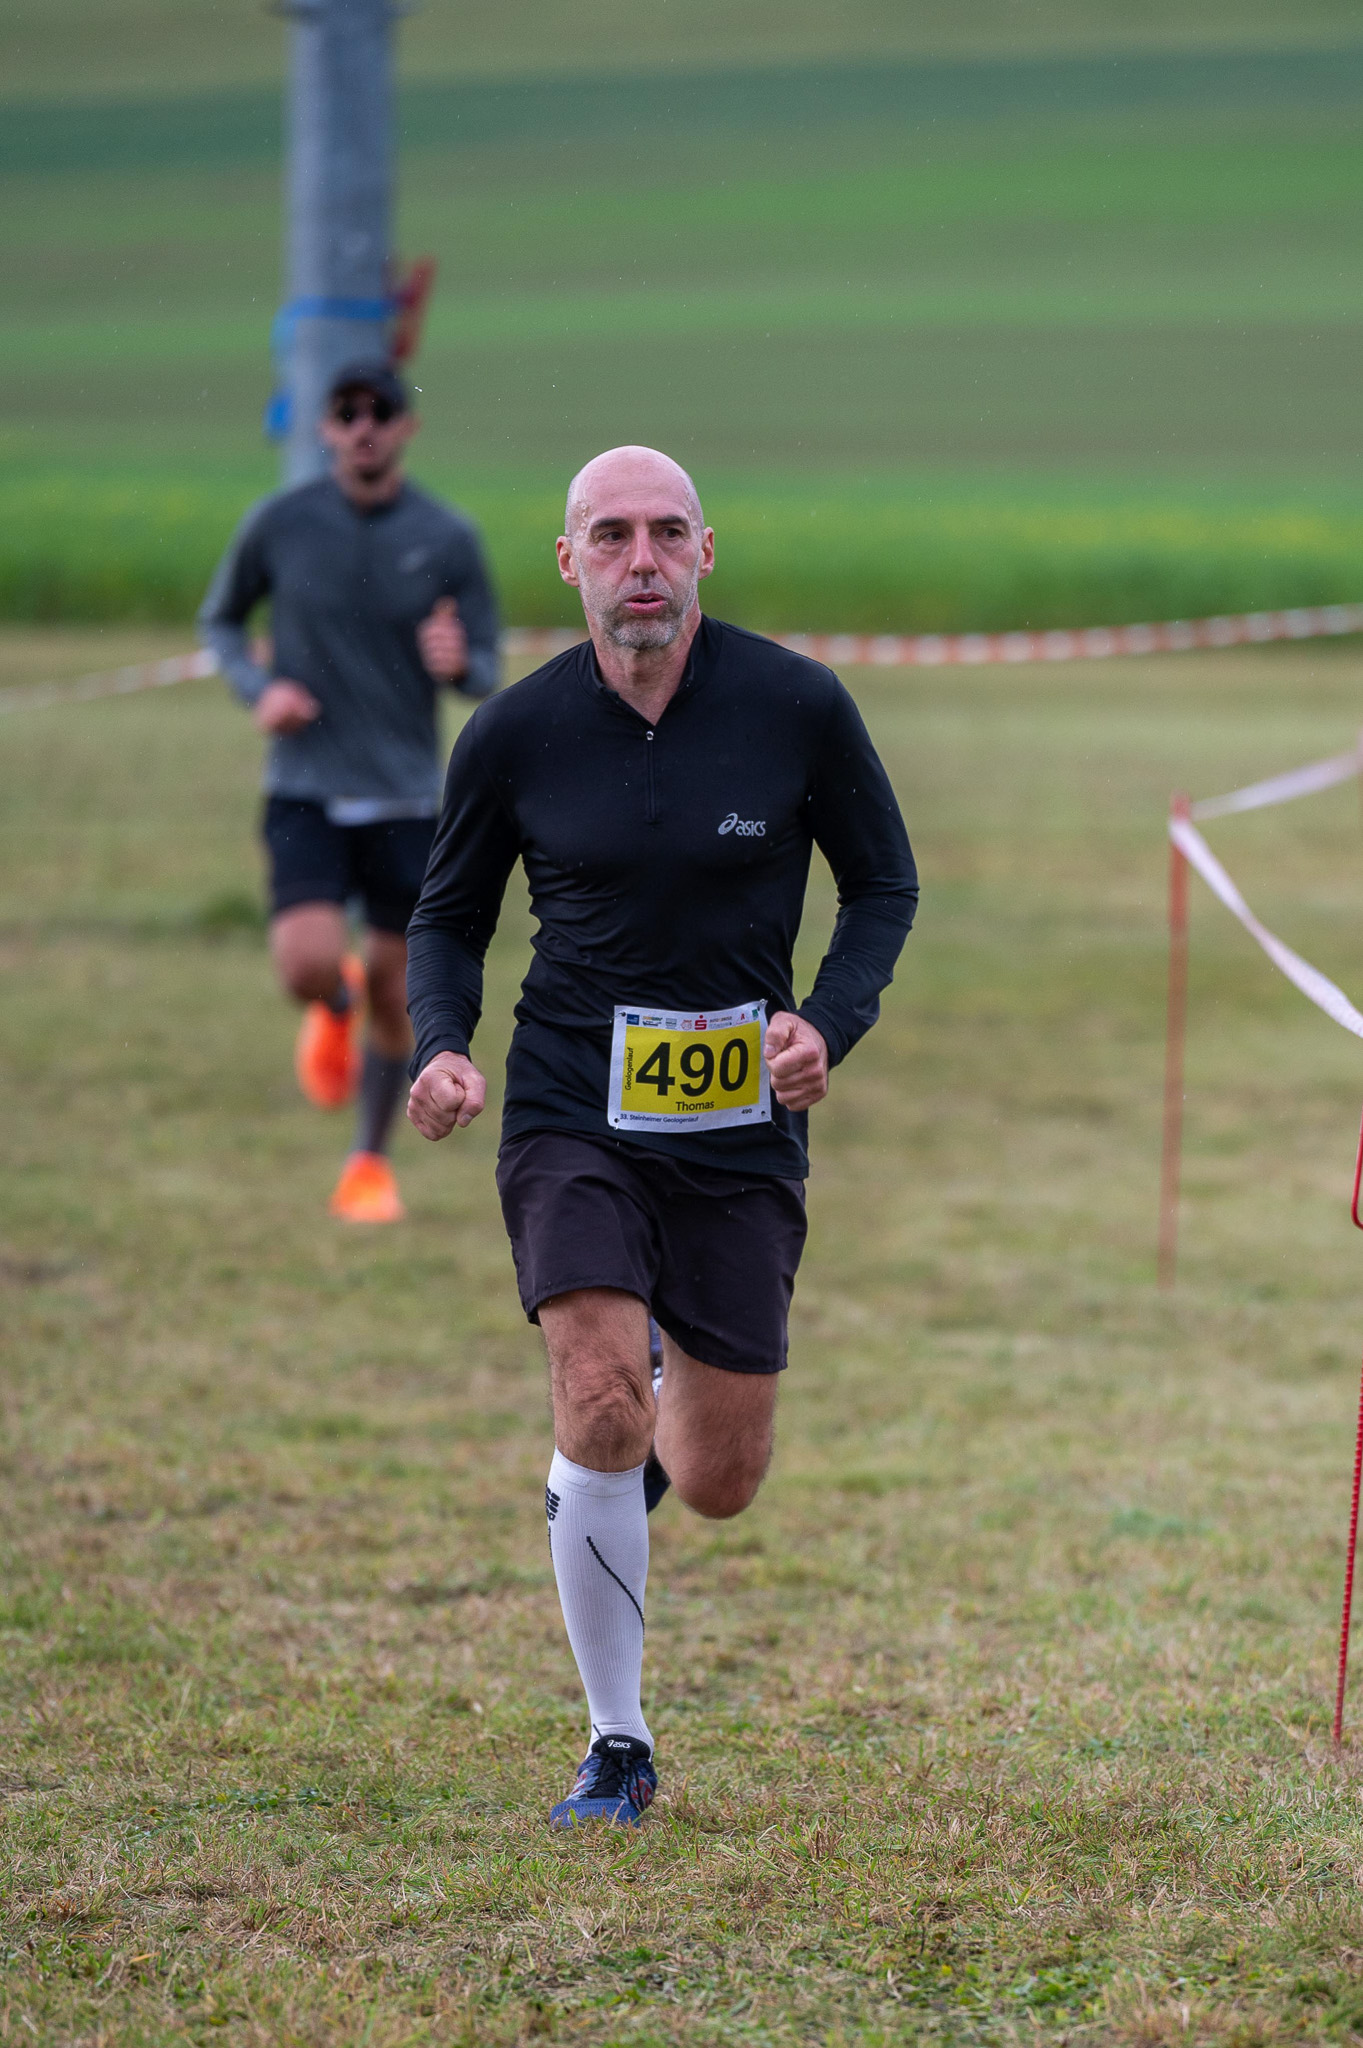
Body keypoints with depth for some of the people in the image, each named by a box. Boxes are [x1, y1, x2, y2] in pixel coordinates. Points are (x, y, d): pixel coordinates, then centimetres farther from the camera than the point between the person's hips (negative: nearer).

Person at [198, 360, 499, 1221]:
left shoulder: (449, 538, -4)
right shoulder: (281, 523, -4)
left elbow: (486, 673, 2)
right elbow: (220, 619, 12)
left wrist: (458, 663, -22)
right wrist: (258, 689, -7)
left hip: (408, 797, 1)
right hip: (306, 791, -1)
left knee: (394, 995, 5)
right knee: (308, 965, -19)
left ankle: (372, 1161, 27)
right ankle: (337, 1011, 20)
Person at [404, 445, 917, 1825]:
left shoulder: (798, 706, -6)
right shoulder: (512, 736, -4)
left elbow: (884, 884, 7)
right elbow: (448, 917, 10)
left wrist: (829, 1023, -11)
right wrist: (439, 1048, -10)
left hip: (741, 1131, 1)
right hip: (573, 1119, -1)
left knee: (718, 1483, 5)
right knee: (601, 1410, -20)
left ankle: (663, 1422, 45)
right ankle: (616, 1750, -3)